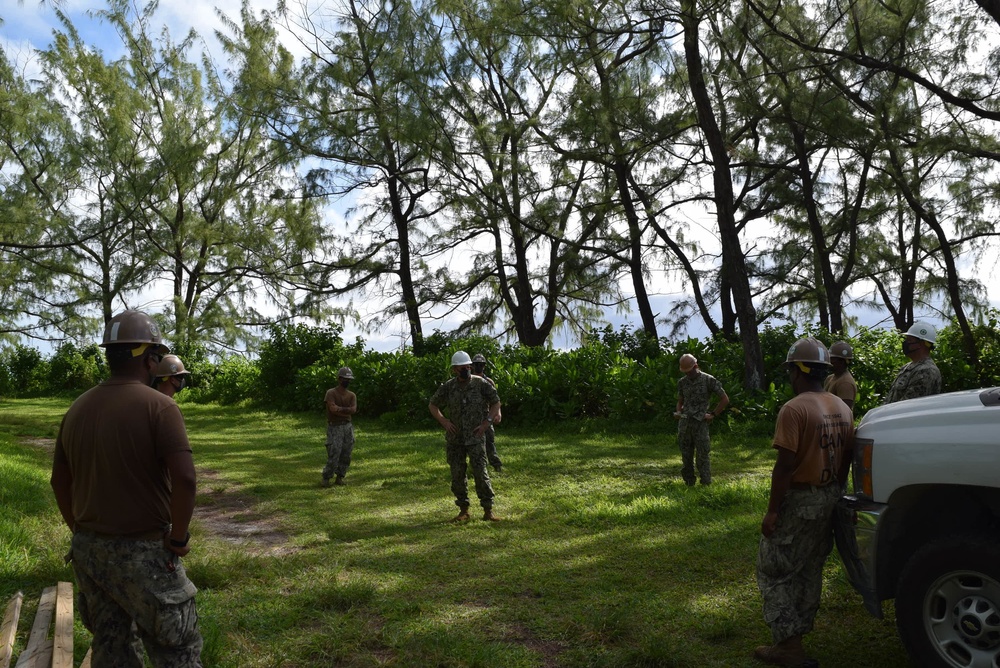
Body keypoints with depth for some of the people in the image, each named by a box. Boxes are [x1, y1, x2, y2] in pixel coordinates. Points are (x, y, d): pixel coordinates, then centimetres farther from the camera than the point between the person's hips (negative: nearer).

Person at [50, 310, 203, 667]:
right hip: (141, 553, -7)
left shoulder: (78, 408, 6)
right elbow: (184, 479, -24)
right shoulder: (158, 405, -16)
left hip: (87, 549, 7)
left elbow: (59, 481, 13)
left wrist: (82, 532, 20)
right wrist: (179, 537, -11)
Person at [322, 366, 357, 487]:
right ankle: (326, 478, 6)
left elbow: (353, 410, -8)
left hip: (348, 427, 5)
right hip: (334, 427, -5)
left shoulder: (352, 395, 9)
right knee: (333, 455, -8)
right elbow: (333, 409, -19)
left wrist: (339, 409, -15)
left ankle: (340, 477, 16)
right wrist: (346, 410, -10)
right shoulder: (331, 393, -5)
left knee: (346, 455, 5)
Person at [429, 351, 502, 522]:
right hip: (454, 438, 3)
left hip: (476, 437, -3)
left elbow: (496, 402, 4)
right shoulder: (448, 387, 0)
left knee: (480, 472, -8)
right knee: (457, 474, 6)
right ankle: (463, 510, 18)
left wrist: (487, 422, -6)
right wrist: (444, 421, -1)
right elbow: (432, 405, 12)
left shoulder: (481, 384, -5)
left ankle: (488, 510, 0)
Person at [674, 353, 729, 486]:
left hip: (700, 424, -4)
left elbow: (725, 399, 0)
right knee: (686, 456, 7)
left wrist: (713, 415, -3)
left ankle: (706, 484, 0)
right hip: (684, 424, 4)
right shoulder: (682, 382, 10)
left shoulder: (708, 380, -3)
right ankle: (689, 484, 15)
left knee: (702, 456, -5)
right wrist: (678, 412, 2)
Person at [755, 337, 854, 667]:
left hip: (798, 500, -8)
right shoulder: (842, 408, 6)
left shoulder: (794, 409, -20)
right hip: (828, 499, 8)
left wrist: (772, 511, -16)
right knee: (809, 570, 20)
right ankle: (799, 629, 33)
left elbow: (785, 466, -22)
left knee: (774, 571, 3)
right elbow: (846, 457, 12)